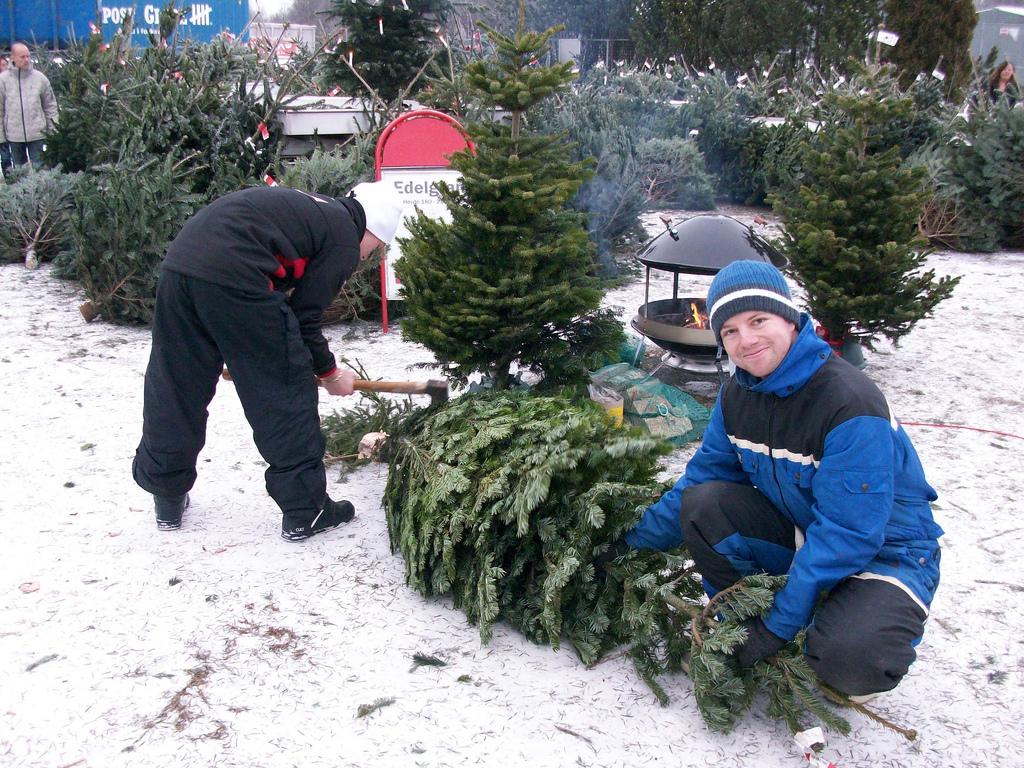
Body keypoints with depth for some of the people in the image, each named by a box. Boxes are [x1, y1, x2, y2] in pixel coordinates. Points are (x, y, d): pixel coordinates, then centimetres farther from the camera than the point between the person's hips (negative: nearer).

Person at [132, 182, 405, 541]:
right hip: (233, 278, -9)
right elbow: (304, 318, 5)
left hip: (179, 264, 9)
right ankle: (304, 510, 15)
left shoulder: (316, 210, 29)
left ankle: (168, 498, 31)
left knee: (174, 388, 18)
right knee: (285, 391, 6)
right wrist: (330, 372, 21)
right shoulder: (345, 241, 5)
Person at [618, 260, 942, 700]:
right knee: (701, 504, -18)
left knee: (847, 658, -34)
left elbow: (847, 534, -29)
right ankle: (737, 625, 1)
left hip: (888, 551, -6)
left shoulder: (851, 403, -29)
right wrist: (635, 542, 2)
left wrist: (780, 623, -26)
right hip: (800, 532, 6)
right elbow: (703, 477, 5)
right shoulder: (738, 394, -5)